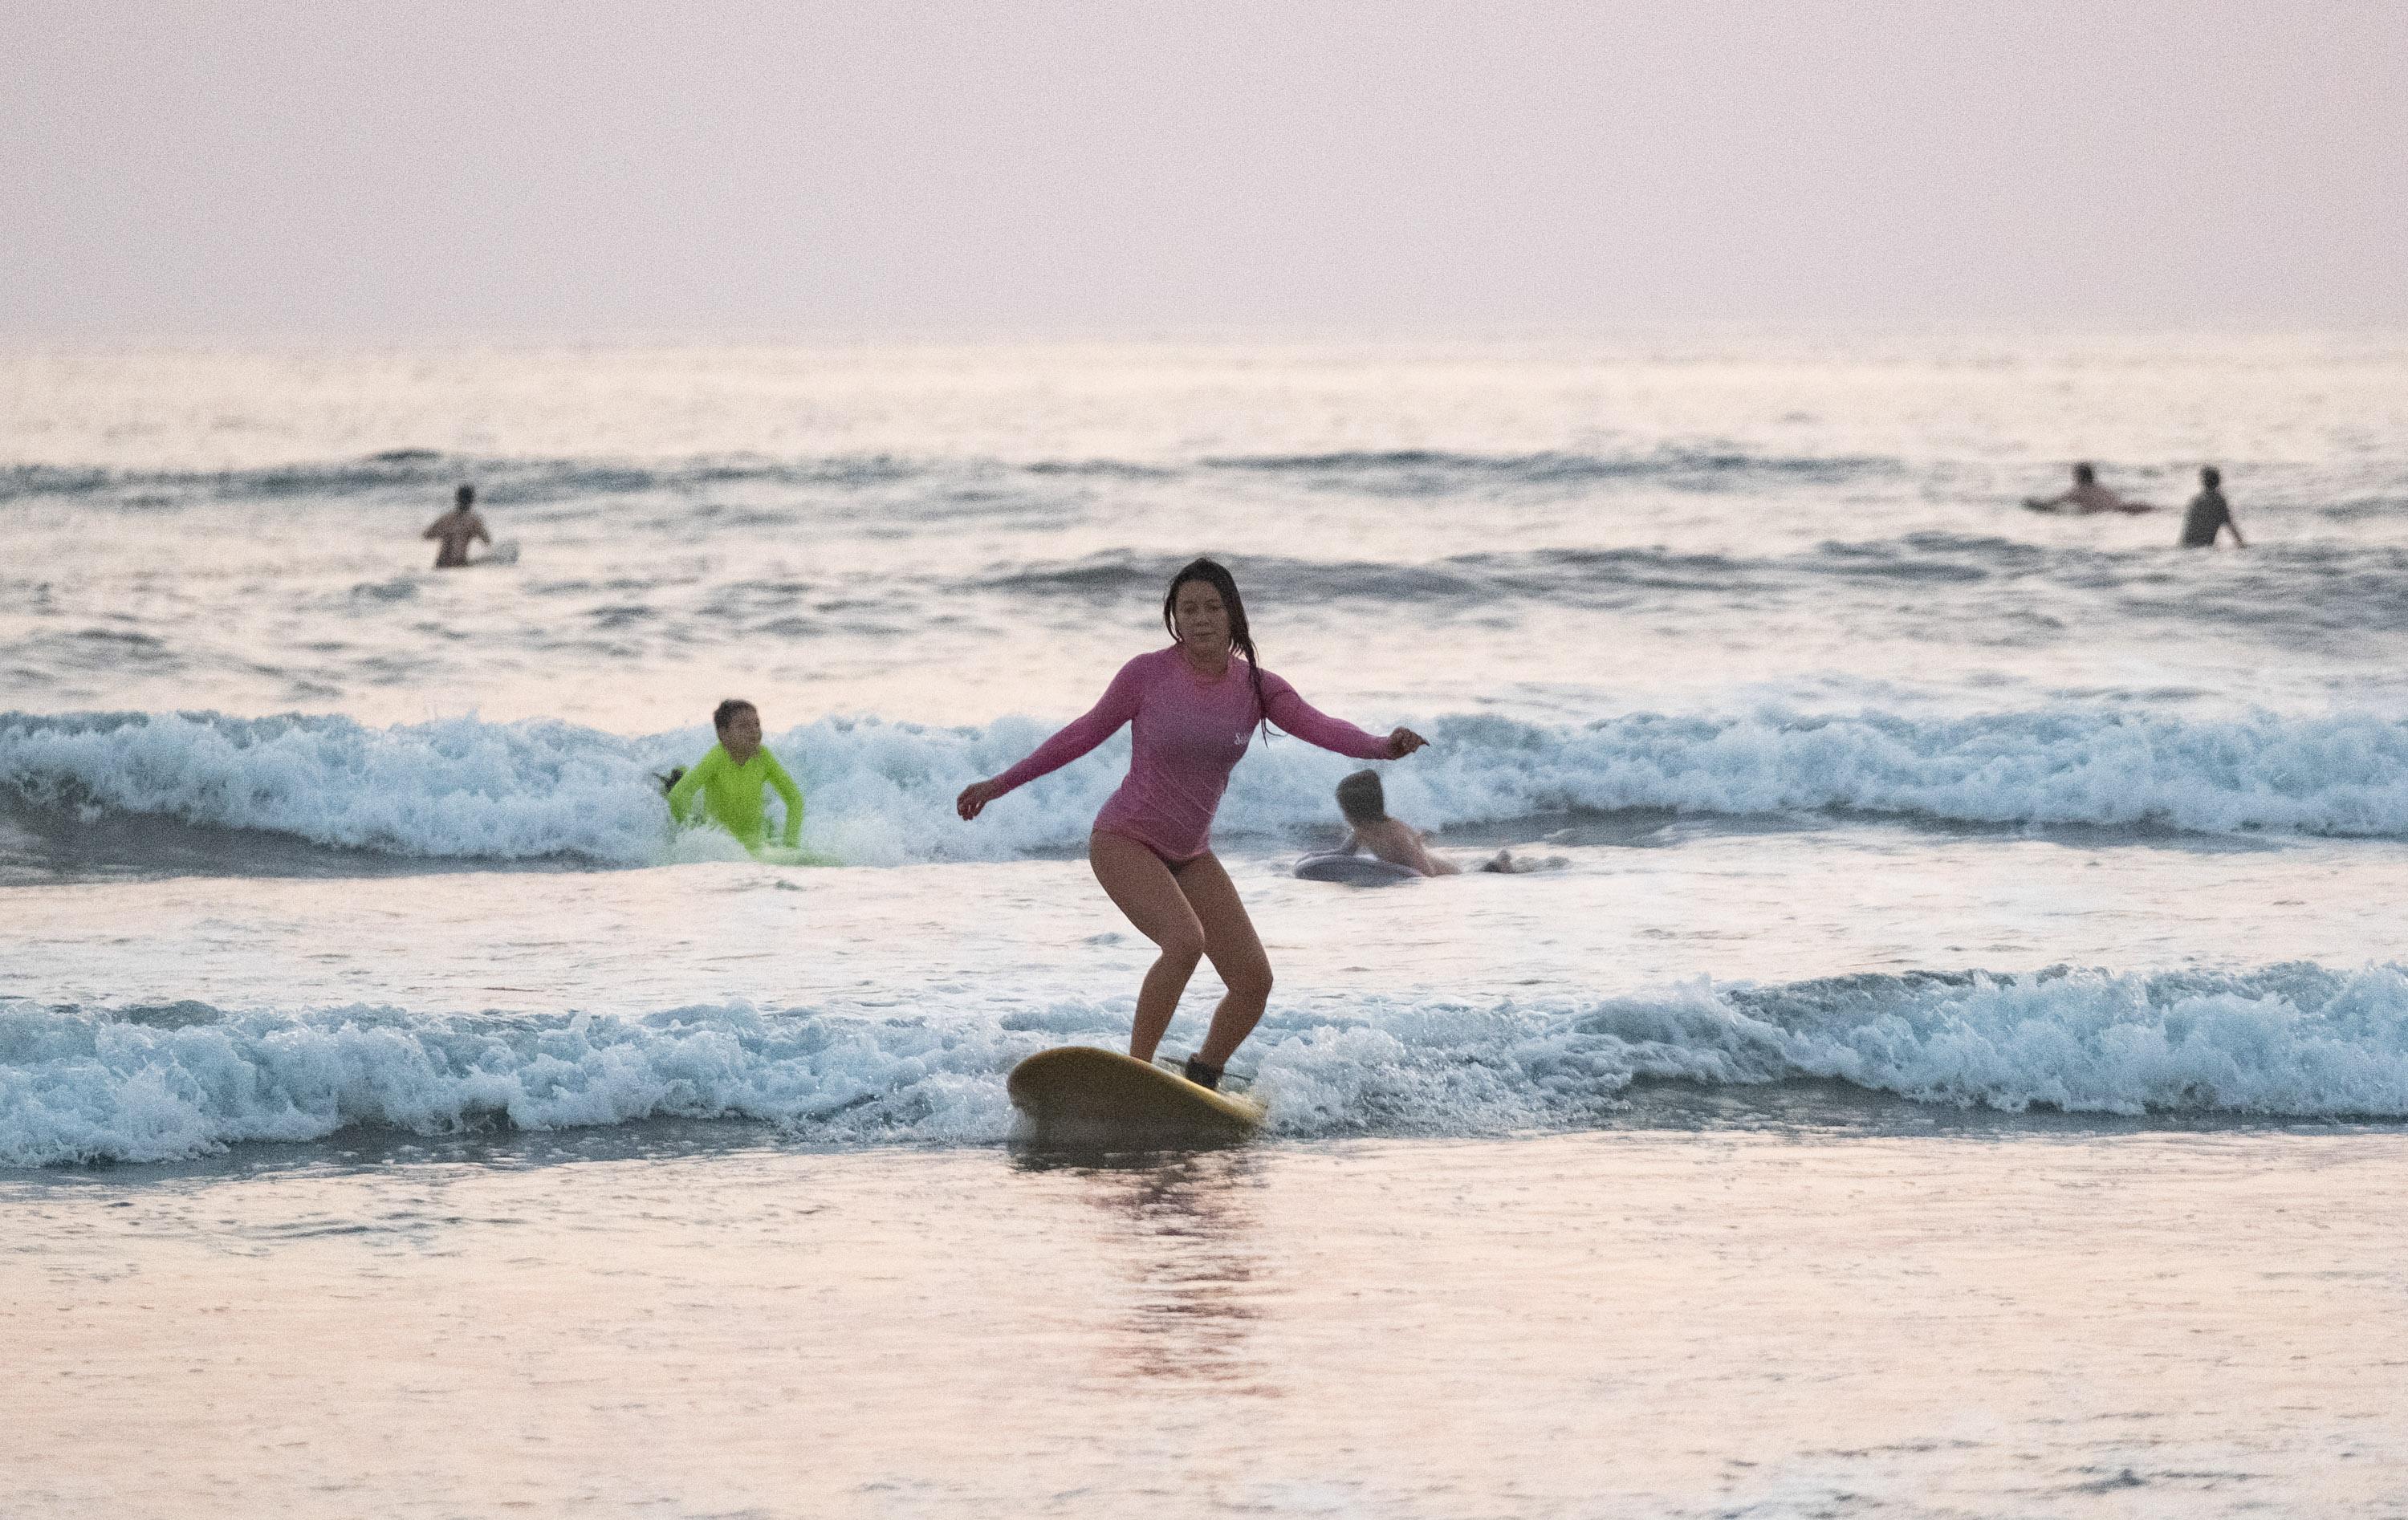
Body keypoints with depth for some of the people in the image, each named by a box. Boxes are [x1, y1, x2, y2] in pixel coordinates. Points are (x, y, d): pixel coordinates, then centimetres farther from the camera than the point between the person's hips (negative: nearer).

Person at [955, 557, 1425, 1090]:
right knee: (1185, 937, -32)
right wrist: (1000, 784, 2)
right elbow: (1085, 734, -2)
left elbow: (1320, 727, -18)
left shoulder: (1256, 687, -4)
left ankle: (1200, 1083, 20)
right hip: (1123, 841, -6)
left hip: (1189, 856, 6)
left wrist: (1382, 746, -38)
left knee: (1254, 981, -2)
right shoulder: (1147, 673, -13)